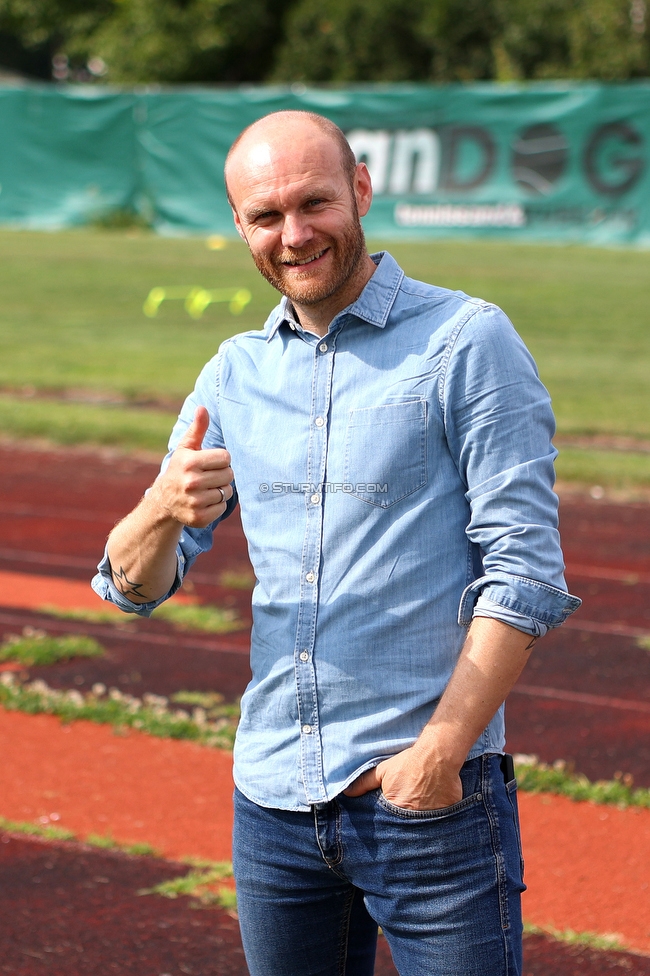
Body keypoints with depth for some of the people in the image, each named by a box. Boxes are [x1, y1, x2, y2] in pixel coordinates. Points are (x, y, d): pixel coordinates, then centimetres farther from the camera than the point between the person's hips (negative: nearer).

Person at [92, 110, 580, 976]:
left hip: (431, 801, -5)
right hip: (272, 801, 5)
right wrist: (164, 509, -14)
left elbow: (526, 574, -9)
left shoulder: (467, 342, -5)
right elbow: (133, 585, 8)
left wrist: (442, 749, -17)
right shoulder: (235, 373, 10)